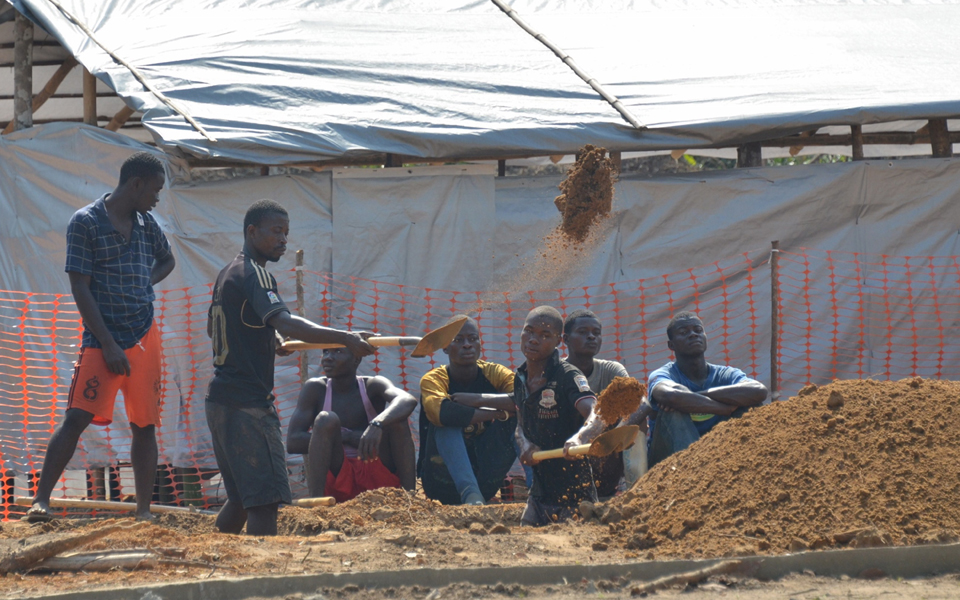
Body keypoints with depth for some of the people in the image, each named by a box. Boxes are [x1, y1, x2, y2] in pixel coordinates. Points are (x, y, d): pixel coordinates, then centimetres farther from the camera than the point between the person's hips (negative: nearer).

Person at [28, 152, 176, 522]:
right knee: (77, 418, -14)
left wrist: (145, 284, 8)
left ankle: (144, 512, 10)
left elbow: (167, 260, 31)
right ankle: (41, 499, -11)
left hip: (145, 336, 5)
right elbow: (80, 288, -10)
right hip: (102, 341, -5)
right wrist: (108, 345, -15)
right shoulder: (86, 223, -7)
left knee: (145, 425, 5)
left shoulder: (146, 224, 10)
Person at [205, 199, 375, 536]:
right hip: (247, 403, -10)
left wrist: (265, 344, 30)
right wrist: (346, 338, -39)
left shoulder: (229, 274, 17)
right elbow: (286, 324, -30)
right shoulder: (254, 274, -13)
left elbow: (213, 329, 33)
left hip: (221, 399, 10)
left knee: (241, 498, 17)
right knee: (264, 498, -13)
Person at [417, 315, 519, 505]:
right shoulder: (433, 380, -8)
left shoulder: (495, 374, 0)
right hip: (443, 483, -3)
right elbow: (439, 412, -34)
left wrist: (479, 399, -28)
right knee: (447, 424, -28)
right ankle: (470, 492, -49)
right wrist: (499, 413, -26)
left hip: (485, 482, 3)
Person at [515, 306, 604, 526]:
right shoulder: (520, 379, 6)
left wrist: (579, 438, -53)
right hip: (540, 491, 7)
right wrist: (526, 444, -5)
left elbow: (597, 415, -31)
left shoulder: (568, 376, -16)